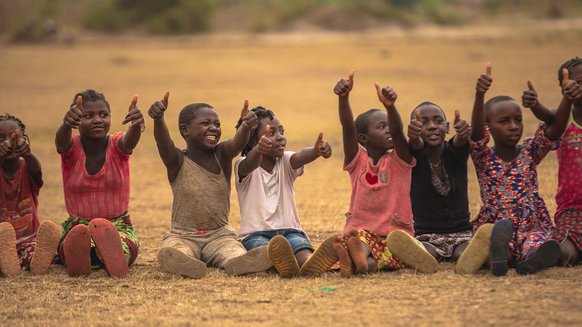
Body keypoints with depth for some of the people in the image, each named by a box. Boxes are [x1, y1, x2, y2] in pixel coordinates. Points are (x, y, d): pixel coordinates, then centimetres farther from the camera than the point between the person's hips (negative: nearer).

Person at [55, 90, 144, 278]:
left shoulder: (117, 145, -2)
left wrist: (136, 126, -53)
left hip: (119, 225, -1)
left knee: (122, 252, -39)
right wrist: (67, 123, -54)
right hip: (77, 225, 1)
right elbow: (62, 140, -28)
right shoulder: (71, 147, -3)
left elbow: (130, 141, -27)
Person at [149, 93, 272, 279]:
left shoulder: (222, 155, 3)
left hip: (219, 234, 2)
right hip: (183, 235, -2)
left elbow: (238, 142, -18)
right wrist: (158, 120, -46)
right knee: (170, 251, -36)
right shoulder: (178, 161, -2)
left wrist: (246, 126, -43)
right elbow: (163, 142, -23)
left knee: (235, 253, -32)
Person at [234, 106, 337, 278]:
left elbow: (300, 157, -15)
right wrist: (259, 150, -53)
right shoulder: (244, 166, 0)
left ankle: (310, 264, -68)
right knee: (262, 246, -38)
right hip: (255, 234, -2)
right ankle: (284, 265, -71)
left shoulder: (286, 162, 10)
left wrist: (316, 151, -41)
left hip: (289, 230, 3)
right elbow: (251, 164, -26)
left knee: (301, 246, -33)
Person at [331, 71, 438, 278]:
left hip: (395, 231, 0)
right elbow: (348, 128, -10)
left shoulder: (399, 160, 4)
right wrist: (343, 97, -29)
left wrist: (390, 106, -39)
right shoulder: (358, 161, 7)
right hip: (362, 233, 1)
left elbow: (397, 131, -17)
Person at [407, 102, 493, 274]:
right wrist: (413, 136, -53)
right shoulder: (415, 157, -1)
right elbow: (416, 145, -26)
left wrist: (462, 134, -50)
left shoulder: (454, 152, 1)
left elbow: (460, 142, -23)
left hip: (461, 233, 0)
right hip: (426, 237, 0)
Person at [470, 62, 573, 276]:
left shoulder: (530, 152, 12)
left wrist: (567, 99, -24)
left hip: (532, 227, 1)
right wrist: (480, 95, -35)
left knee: (539, 244, -36)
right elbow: (476, 132, -16)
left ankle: (533, 258, -64)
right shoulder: (484, 157, 5)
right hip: (494, 226, -1)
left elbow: (555, 130, -4)